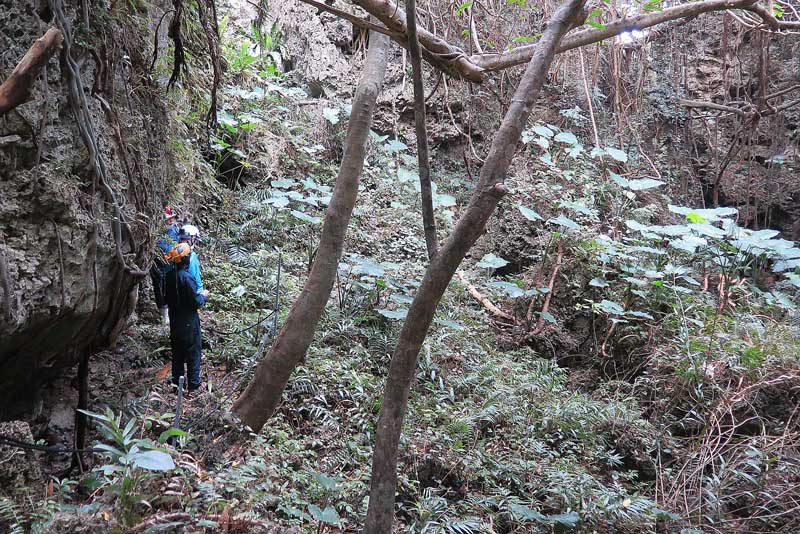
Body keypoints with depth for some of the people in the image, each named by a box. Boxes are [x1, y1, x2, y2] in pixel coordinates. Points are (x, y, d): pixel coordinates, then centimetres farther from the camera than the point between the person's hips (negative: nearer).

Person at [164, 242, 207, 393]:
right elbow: (196, 302, -22)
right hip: (189, 322, -7)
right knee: (193, 352, 6)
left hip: (175, 321, 7)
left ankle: (177, 380, 26)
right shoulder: (187, 278, -25)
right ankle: (193, 383, 12)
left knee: (177, 350, 18)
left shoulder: (170, 275, -2)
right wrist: (203, 296, 0)